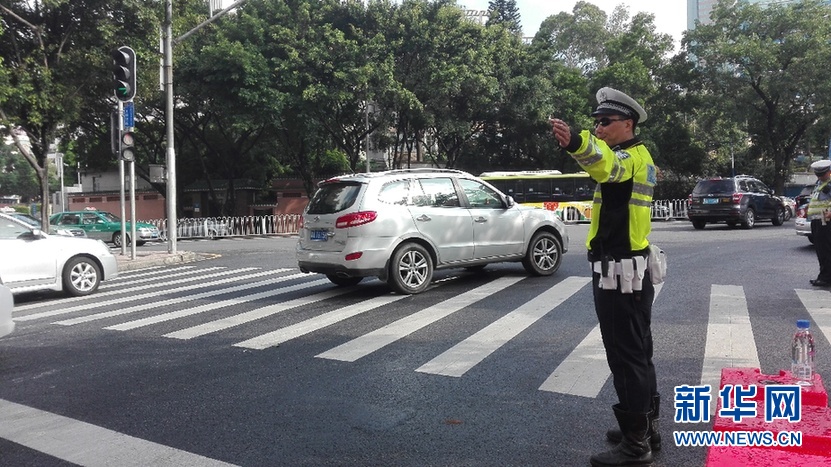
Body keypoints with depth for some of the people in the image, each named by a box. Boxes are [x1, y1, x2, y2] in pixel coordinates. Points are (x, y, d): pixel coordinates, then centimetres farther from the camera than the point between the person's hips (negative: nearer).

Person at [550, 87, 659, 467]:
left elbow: (606, 163, -42)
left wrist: (575, 141, -60)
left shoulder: (632, 155, -16)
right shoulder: (636, 157, 16)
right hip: (629, 270, 11)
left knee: (626, 358, -5)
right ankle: (645, 428, 29)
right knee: (637, 354, 17)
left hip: (620, 273, -11)